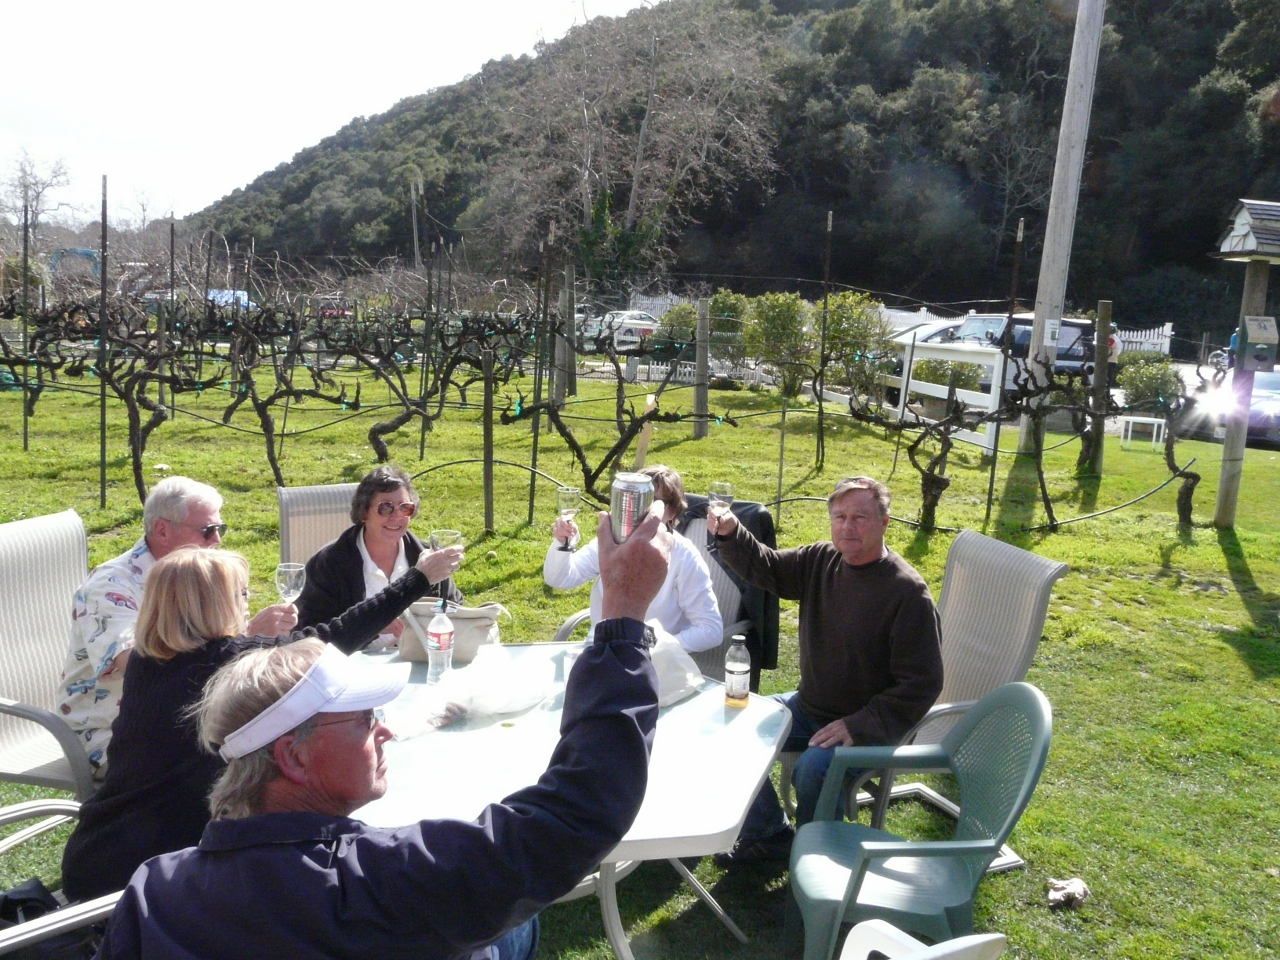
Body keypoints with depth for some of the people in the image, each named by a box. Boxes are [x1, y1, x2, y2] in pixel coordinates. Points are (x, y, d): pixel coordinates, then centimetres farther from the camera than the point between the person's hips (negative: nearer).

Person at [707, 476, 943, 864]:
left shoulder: (908, 593, -22)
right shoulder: (821, 560, -1)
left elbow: (922, 683, -21)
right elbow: (764, 567, 5)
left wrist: (859, 727, -26)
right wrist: (730, 534, -16)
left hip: (864, 726, -7)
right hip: (808, 707, 7)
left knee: (813, 768, -31)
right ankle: (768, 836, 15)